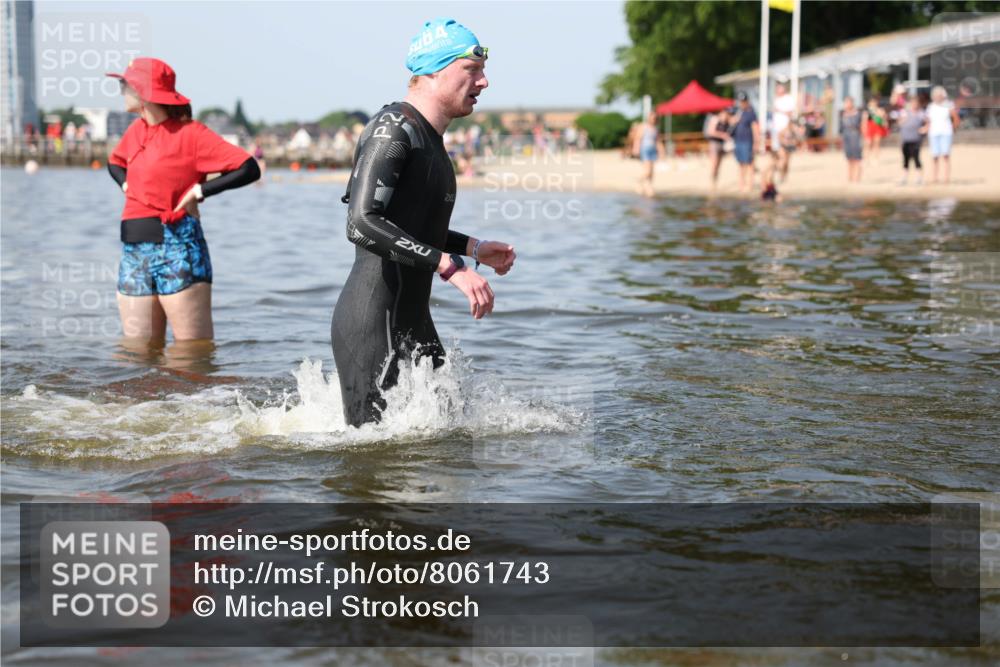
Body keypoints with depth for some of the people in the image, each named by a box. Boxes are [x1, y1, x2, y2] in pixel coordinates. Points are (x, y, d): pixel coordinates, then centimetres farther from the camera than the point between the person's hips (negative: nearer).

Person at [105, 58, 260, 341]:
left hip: (178, 247, -7)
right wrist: (126, 185, 15)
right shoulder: (136, 130, 14)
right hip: (134, 251, 7)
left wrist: (199, 191, -13)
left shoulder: (190, 133, -8)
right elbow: (115, 162, 36)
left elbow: (249, 169, -15)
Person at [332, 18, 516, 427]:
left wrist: (475, 248, 18)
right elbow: (363, 224, -26)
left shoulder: (430, 138, 17)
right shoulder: (393, 129, -14)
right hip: (372, 323, -10)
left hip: (412, 321, 10)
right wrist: (450, 266, -28)